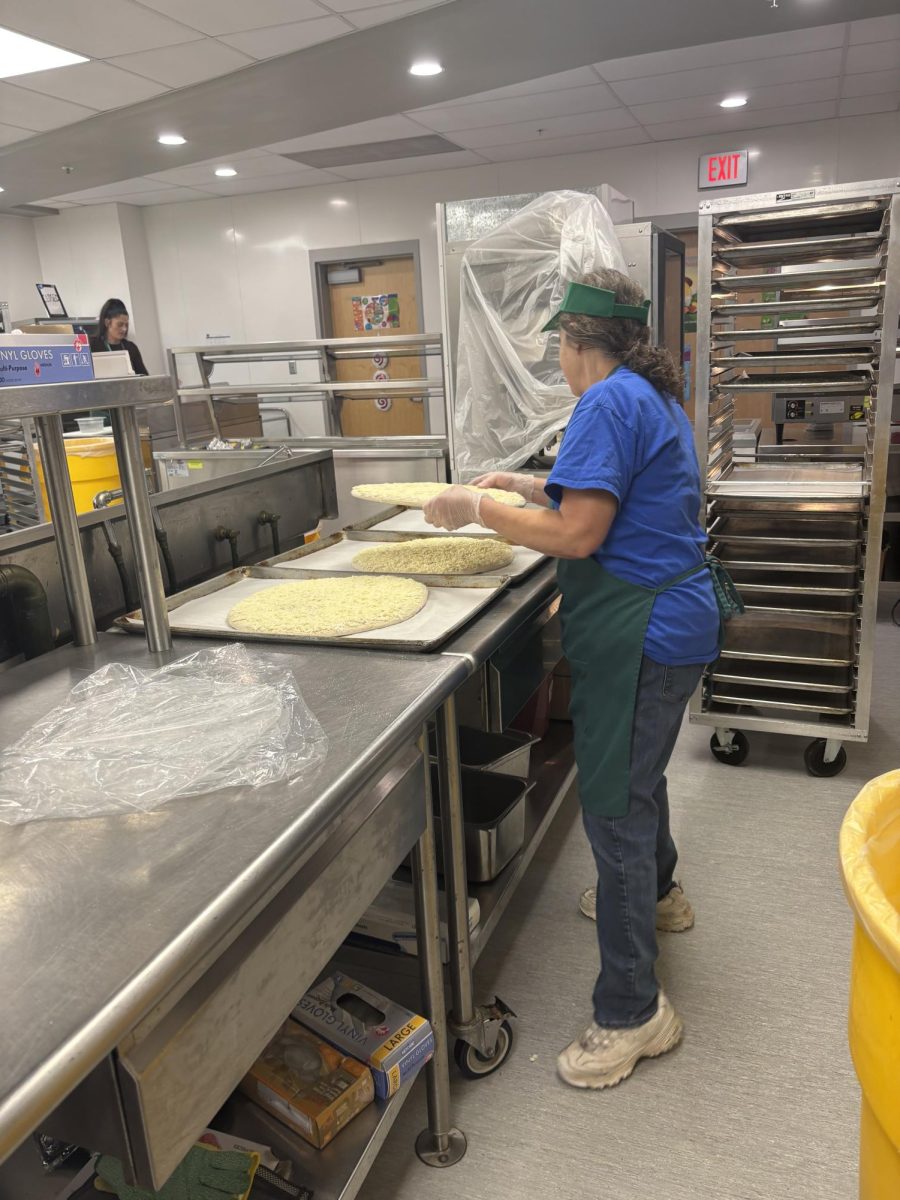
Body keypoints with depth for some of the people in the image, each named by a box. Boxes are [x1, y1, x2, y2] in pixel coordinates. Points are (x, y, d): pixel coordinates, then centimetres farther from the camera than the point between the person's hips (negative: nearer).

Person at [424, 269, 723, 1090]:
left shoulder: (609, 402, -18)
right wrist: (526, 486, 21)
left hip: (639, 635, -11)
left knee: (616, 807, -3)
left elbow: (578, 534, -23)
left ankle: (633, 1013, 10)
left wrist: (480, 510, -13)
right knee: (637, 771, 28)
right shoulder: (657, 397, 14)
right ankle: (657, 894, 52)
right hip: (674, 621, 11)